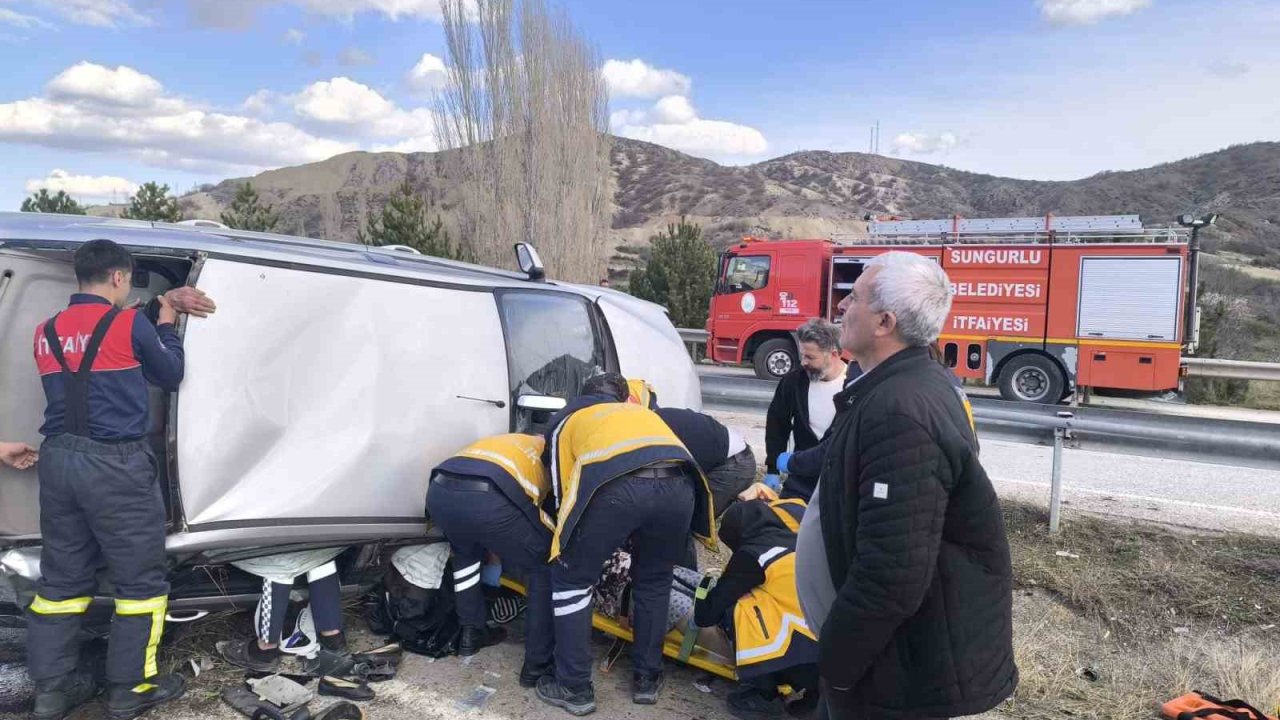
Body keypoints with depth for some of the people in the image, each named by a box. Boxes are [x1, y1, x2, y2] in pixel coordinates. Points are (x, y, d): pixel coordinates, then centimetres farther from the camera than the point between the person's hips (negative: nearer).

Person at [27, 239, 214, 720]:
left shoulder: (46, 332, 11)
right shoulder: (129, 323, -7)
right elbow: (170, 376, 4)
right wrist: (166, 325, 18)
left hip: (57, 459, 7)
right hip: (115, 463, -7)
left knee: (61, 576, 15)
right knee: (140, 577, 4)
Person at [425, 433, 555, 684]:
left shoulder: (513, 441, 42)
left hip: (439, 491, 6)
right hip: (487, 498, -6)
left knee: (466, 552, 39)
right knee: (544, 570, 17)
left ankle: (470, 634, 41)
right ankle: (537, 665, 18)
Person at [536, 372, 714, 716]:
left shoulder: (568, 417, 35)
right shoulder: (643, 412, 44)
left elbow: (562, 490, 29)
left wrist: (571, 534, 46)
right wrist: (632, 535, 58)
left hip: (616, 485, -4)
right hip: (678, 484, 4)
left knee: (570, 580, 19)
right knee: (653, 581, 29)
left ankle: (574, 688, 24)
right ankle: (647, 679, 36)